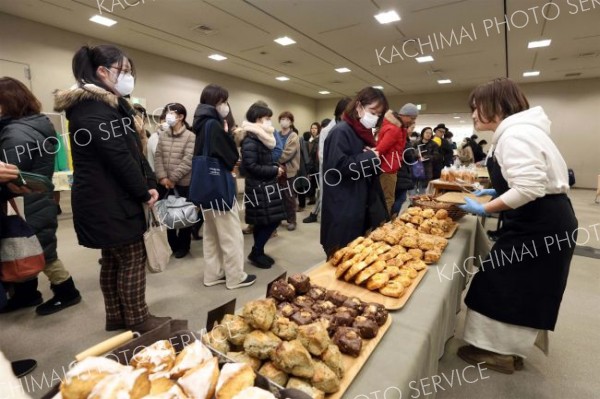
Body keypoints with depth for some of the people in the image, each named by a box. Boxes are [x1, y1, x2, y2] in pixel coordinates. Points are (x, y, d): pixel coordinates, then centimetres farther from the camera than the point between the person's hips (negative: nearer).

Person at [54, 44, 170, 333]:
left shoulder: (112, 105, 18)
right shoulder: (92, 108, -15)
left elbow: (135, 150, 11)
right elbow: (117, 156, -21)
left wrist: (150, 184, -1)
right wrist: (144, 191, -10)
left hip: (110, 198, 10)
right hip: (107, 200, -10)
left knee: (113, 258, 16)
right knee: (132, 258, -2)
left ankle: (116, 317, 30)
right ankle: (137, 320, 14)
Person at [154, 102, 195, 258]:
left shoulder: (191, 137, -5)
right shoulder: (162, 136, 10)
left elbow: (188, 161, -13)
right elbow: (158, 157, 4)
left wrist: (173, 178, -15)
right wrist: (162, 177, -10)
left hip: (183, 183, -5)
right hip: (164, 184, 5)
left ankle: (183, 246, 24)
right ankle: (172, 244, 28)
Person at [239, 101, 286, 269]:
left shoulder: (262, 138, 15)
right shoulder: (250, 140, -15)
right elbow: (251, 167, -22)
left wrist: (275, 168, 2)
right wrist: (274, 170, -15)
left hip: (265, 186, 9)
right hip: (258, 187, -9)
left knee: (263, 223, 13)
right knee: (270, 221, -6)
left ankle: (258, 252, 24)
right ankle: (256, 253, 9)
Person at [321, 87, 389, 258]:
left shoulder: (365, 133, 14)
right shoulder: (341, 131, -13)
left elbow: (373, 171, 20)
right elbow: (338, 166, -26)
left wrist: (374, 160, -4)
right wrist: (369, 158, -14)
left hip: (364, 207, 9)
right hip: (343, 212, -9)